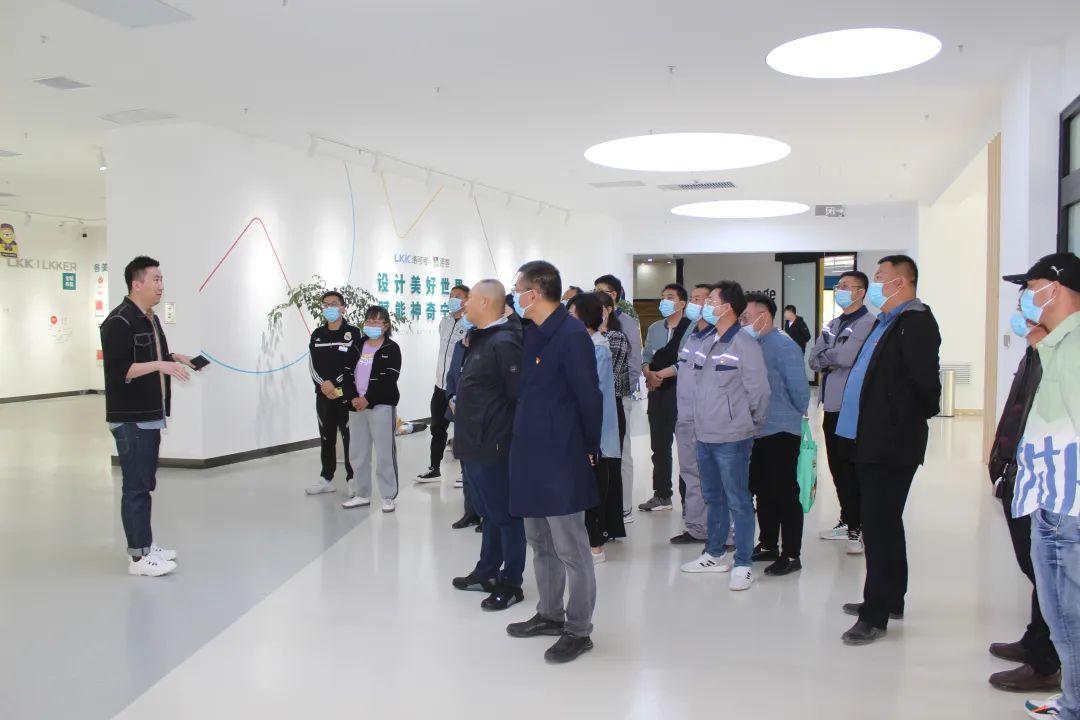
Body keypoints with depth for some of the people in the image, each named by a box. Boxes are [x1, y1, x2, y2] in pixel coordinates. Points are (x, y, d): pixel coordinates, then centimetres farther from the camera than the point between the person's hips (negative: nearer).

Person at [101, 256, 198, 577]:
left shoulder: (150, 319, 15)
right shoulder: (119, 321, -15)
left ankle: (144, 544, 24)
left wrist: (175, 357, 15)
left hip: (150, 416, 10)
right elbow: (117, 370, -22)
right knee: (136, 485, -5)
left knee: (145, 483, 15)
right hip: (130, 419, -9)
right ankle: (138, 556, 2)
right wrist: (160, 364, -27)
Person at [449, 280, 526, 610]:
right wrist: (459, 404, 12)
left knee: (505, 514, 2)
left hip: (493, 445, -10)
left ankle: (510, 583, 13)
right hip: (474, 443, 10)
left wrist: (502, 429, -14)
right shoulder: (479, 339, 13)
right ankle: (486, 572, 33)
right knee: (488, 512, 20)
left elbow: (519, 396, -20)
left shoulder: (504, 342, -18)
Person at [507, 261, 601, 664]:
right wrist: (522, 439, 12)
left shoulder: (572, 336, -17)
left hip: (561, 459, -9)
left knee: (571, 549, 2)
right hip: (532, 455, 10)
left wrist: (590, 448, -6)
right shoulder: (531, 333, 10)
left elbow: (589, 397, -15)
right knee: (540, 543, 19)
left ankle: (578, 631, 14)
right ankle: (550, 615, 34)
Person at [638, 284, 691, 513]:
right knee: (659, 445, 14)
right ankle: (662, 495, 25)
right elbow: (646, 357, 14)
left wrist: (661, 374, -12)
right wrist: (648, 373, -6)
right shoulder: (654, 328, 13)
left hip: (682, 391, -7)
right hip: (657, 392, 7)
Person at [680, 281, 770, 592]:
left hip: (732, 438, -7)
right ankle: (714, 555, 31)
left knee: (738, 501, 1)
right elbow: (687, 376, 14)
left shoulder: (745, 345, -14)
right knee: (713, 497, 18)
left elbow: (758, 391, -12)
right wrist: (702, 411, 8)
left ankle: (743, 564, 11)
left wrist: (752, 424, -1)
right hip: (704, 435, 7)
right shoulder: (703, 342, 8)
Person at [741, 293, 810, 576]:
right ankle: (768, 545, 30)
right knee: (762, 492, 16)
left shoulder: (784, 346, -15)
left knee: (785, 494, 1)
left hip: (780, 432, -7)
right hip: (755, 432, 7)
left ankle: (791, 555, 11)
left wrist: (795, 416, 1)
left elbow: (799, 388, -12)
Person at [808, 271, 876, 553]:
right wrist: (834, 360, -11)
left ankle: (858, 529, 9)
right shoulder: (833, 325, 16)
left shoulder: (867, 323, -10)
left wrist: (826, 355, -3)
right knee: (837, 467, 14)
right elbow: (814, 360, 8)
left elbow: (846, 357, -22)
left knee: (852, 469, -1)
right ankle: (847, 521, 27)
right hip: (832, 405, 8)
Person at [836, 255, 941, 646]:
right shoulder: (886, 322, 16)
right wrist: (869, 428, 12)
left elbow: (926, 380, -21)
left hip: (893, 445, -10)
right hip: (872, 441, 10)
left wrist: (909, 422, -10)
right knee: (883, 524, 18)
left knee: (880, 526, -5)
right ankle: (889, 600, 30)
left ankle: (876, 614, 3)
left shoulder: (915, 321, -14)